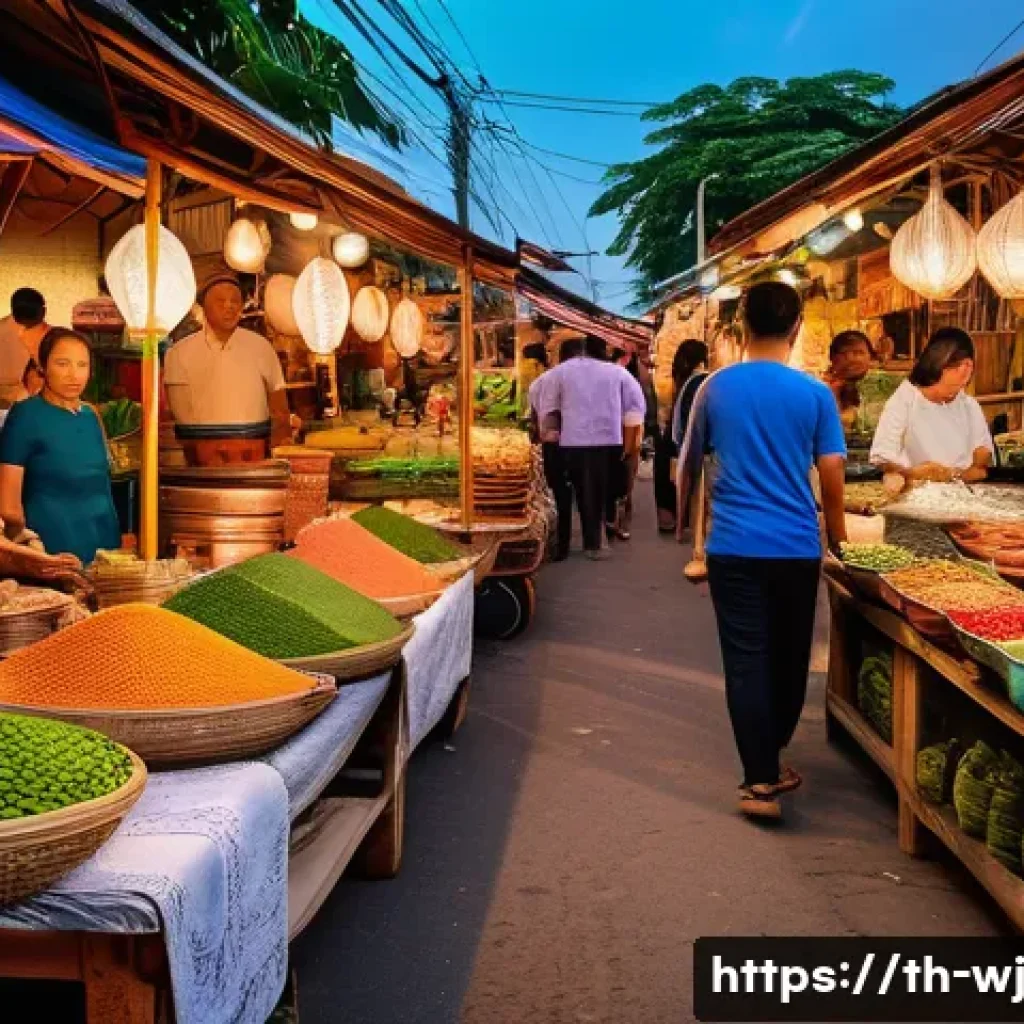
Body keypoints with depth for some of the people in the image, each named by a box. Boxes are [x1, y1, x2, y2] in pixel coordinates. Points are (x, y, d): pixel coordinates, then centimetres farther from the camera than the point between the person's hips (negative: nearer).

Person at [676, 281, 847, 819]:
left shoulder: (715, 387, 0)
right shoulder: (815, 394, -3)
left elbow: (689, 468, 11)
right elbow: (832, 481, -3)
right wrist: (838, 540, 14)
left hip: (733, 547, 0)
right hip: (797, 548, 0)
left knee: (746, 662, 1)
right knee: (788, 658, 16)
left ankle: (760, 780, -3)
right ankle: (770, 759, 33)